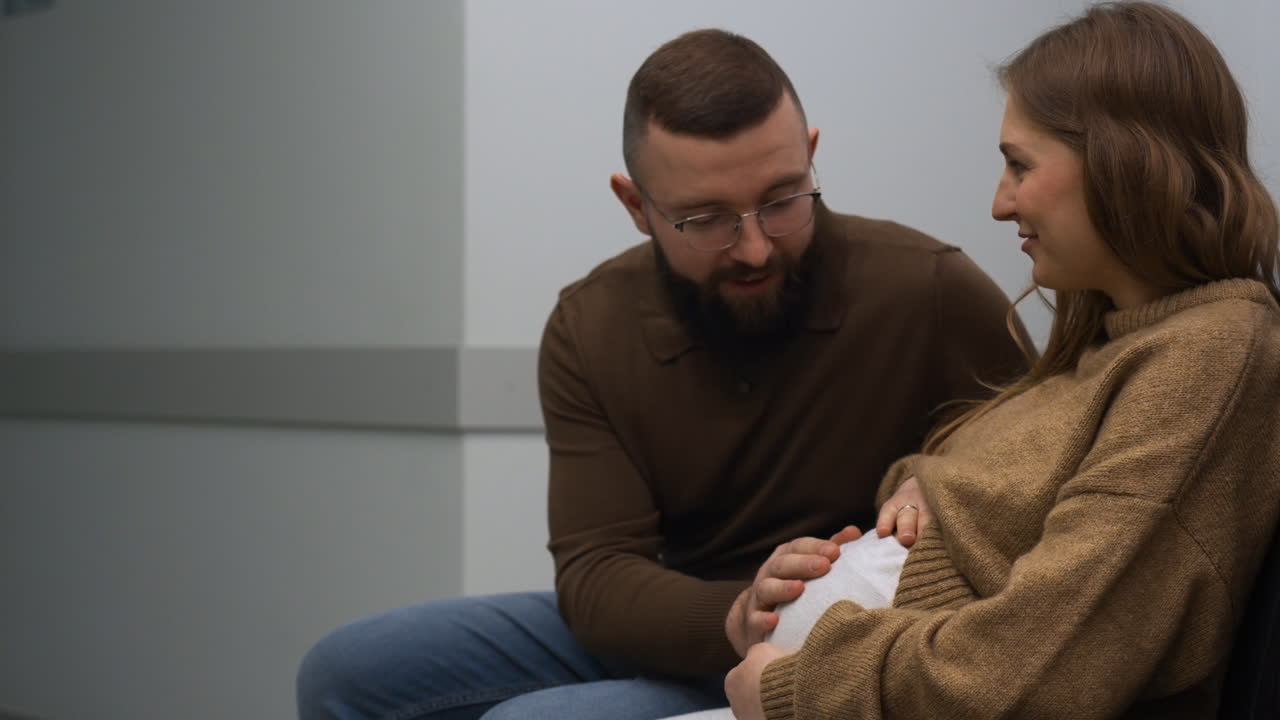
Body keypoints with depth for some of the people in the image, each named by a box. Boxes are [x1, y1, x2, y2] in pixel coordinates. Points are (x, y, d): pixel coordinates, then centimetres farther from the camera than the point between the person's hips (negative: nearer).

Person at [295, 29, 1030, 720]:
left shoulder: (933, 292, -19)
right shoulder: (589, 329, -7)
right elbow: (597, 572, -12)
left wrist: (933, 484, -27)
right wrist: (737, 619, -33)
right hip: (668, 635, 5)